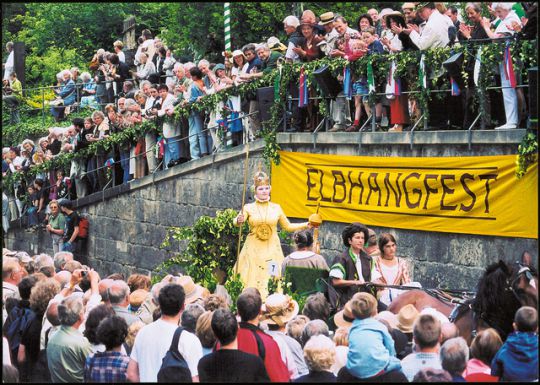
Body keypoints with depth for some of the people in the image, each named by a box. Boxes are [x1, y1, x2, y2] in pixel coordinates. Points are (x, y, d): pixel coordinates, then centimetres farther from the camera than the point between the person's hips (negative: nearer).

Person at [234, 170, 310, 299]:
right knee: (252, 284, -7)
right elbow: (237, 222, -15)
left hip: (272, 251, 1)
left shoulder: (276, 208, 7)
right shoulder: (249, 208, 1)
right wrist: (239, 220, -38)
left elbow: (288, 226, 17)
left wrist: (306, 225, 6)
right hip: (253, 251, -1)